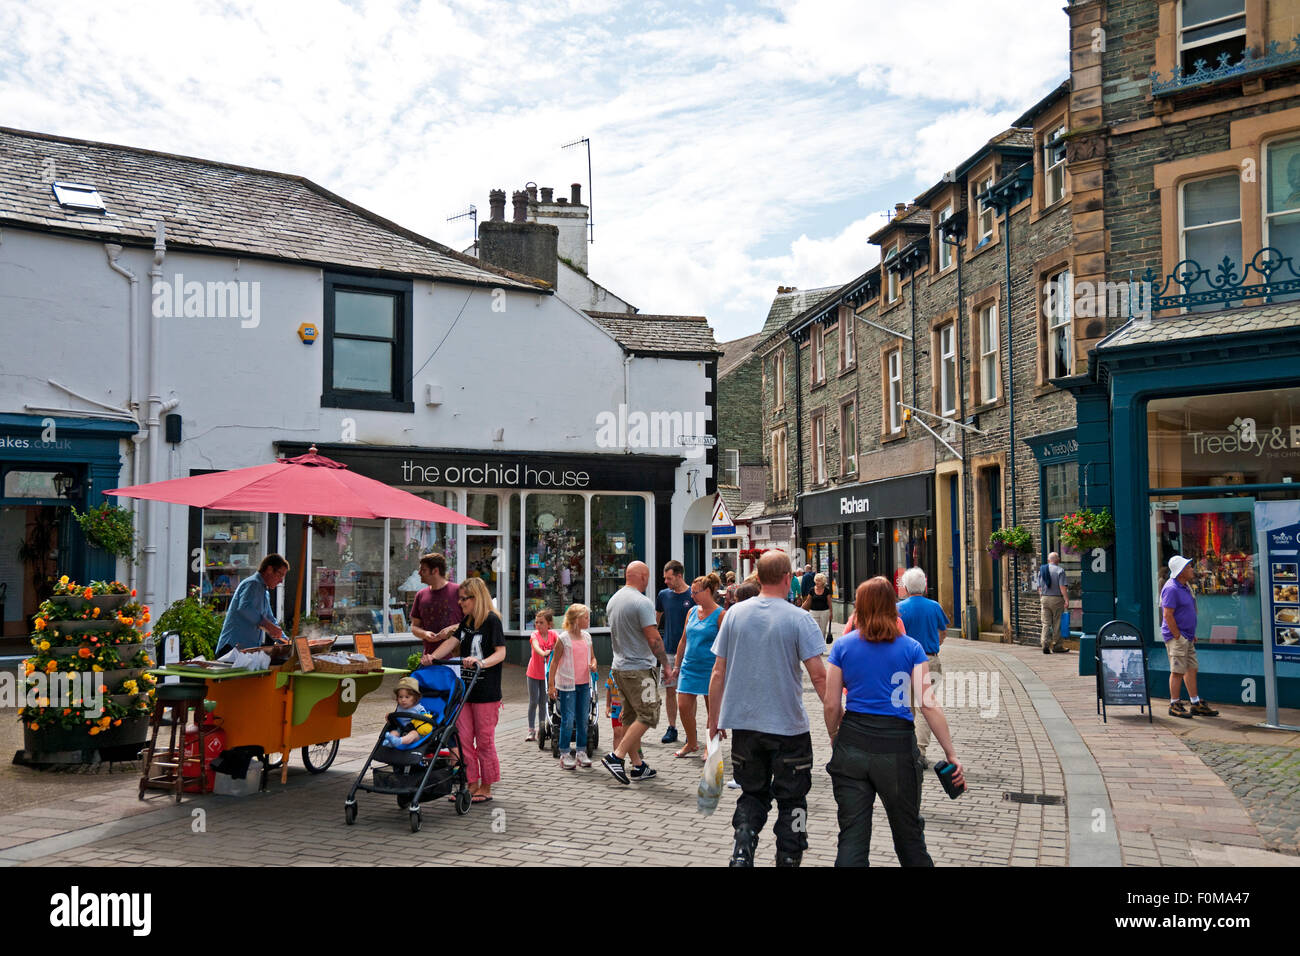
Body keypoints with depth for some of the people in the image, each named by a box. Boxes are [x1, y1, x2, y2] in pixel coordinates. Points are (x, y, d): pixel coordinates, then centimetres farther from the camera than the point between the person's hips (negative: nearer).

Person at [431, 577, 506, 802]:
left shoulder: (492, 620, -10)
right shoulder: (466, 621, 14)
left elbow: (501, 652, -16)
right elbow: (452, 642, 8)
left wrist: (481, 662, -32)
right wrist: (432, 657, -7)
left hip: (486, 691, -7)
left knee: (484, 740, 1)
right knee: (463, 738, 7)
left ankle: (486, 788, 12)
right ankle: (472, 784, 17)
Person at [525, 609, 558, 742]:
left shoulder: (553, 634, -3)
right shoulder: (535, 635, -12)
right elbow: (536, 646, -32)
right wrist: (543, 653, -53)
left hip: (546, 673, 2)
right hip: (534, 672, -2)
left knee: (543, 702, 9)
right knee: (533, 702, -1)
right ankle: (531, 731, 5)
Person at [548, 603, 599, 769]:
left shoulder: (587, 637, 8)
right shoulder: (563, 639, -9)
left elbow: (592, 657, 19)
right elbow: (555, 661, -6)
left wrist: (593, 665, -4)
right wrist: (551, 685, -8)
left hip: (584, 683, 6)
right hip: (568, 684, -5)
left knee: (583, 719, 10)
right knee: (568, 720, -4)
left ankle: (581, 752, 20)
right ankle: (565, 754, 6)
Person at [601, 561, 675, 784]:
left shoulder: (613, 600, 11)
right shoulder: (642, 602, -16)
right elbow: (653, 639, -18)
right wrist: (666, 665, -9)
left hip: (619, 667, 9)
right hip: (639, 669, -9)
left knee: (630, 716, 12)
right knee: (647, 716, -5)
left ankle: (638, 765, 15)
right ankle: (616, 756, -11)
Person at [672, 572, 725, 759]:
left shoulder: (720, 615, -9)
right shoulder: (692, 612, 9)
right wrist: (677, 666, 16)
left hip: (710, 668, -5)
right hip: (689, 667, 6)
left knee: (712, 709, 4)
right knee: (683, 706, 3)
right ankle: (691, 743, 21)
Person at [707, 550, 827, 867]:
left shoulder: (735, 614, 0)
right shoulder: (798, 619, -10)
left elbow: (718, 671, 4)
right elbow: (819, 677, -13)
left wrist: (714, 717, 14)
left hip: (743, 723, 3)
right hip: (788, 723, -3)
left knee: (752, 793, 17)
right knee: (791, 799, 13)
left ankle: (742, 852, -1)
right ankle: (788, 858, 16)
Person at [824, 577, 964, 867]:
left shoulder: (842, 646, 1)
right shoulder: (911, 648, -1)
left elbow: (831, 704, 0)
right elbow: (929, 704, -8)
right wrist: (951, 754, -3)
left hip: (852, 745, 1)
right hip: (896, 744, 0)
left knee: (852, 835, 6)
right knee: (909, 834, 17)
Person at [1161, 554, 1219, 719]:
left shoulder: (1185, 586, 13)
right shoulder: (1171, 589, -17)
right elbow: (1167, 615, -21)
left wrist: (1192, 634, 18)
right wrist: (1178, 636, -18)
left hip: (1187, 637, 10)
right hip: (1176, 637, -10)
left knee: (1191, 669, 12)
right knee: (1178, 671, -5)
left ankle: (1196, 705, 18)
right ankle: (1174, 706, 3)